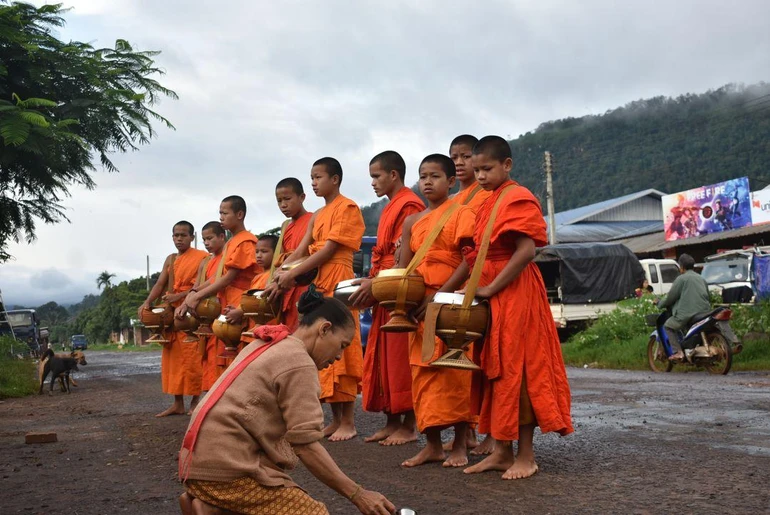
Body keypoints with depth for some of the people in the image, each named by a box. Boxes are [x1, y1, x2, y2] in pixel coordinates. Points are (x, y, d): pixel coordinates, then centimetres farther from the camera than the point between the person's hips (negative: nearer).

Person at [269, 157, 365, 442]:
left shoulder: (347, 208, -5)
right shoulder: (317, 216, 21)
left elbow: (329, 250, -13)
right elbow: (300, 251, 12)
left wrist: (291, 275, -16)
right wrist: (280, 274, -5)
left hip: (338, 283, -8)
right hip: (317, 284, 8)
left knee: (339, 350, -9)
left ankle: (348, 422, -4)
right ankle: (336, 419, 13)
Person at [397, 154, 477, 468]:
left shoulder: (461, 213, -1)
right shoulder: (412, 222, 15)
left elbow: (469, 262, -9)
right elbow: (403, 267, 13)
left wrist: (441, 294, -19)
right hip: (420, 305, 6)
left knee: (455, 373, -2)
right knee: (423, 374, 6)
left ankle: (460, 445, 8)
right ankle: (432, 444, 14)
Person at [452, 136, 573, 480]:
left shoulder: (519, 199, -9)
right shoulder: (486, 205, 16)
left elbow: (526, 252, -20)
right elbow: (475, 255, 16)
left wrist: (491, 288, -19)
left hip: (515, 292, -9)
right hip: (488, 296, 9)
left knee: (518, 370, -3)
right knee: (494, 370, 10)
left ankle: (526, 455, 7)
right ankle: (502, 451, 19)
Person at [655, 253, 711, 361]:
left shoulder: (681, 278, -2)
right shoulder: (701, 278, 20)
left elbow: (671, 297, -1)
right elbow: (708, 297, 25)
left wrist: (660, 304, 15)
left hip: (687, 313, -7)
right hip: (704, 312, 7)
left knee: (668, 326, 6)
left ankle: (678, 352, -10)